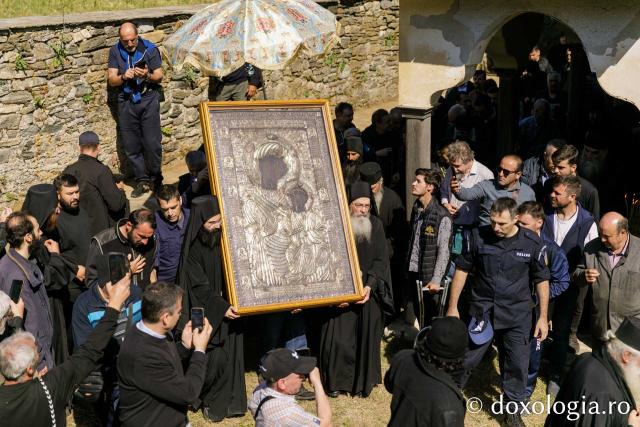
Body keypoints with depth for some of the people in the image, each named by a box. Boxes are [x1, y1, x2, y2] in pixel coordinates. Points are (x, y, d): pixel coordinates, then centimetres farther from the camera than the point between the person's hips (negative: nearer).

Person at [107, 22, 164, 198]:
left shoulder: (149, 49, -3)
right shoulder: (115, 51, 3)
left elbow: (159, 76, -1)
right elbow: (111, 80, 2)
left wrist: (147, 75, -22)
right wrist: (124, 77, -18)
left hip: (148, 98, -2)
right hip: (126, 101, 3)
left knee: (152, 142, -5)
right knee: (131, 145, 3)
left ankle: (155, 178, 12)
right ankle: (142, 180, 13)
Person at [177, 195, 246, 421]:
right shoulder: (194, 250, -12)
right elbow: (199, 286, -13)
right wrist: (221, 307, -20)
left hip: (230, 306, 4)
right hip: (208, 313, -4)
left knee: (232, 353, 4)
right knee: (216, 358, -7)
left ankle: (231, 401, 18)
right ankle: (209, 401, 14)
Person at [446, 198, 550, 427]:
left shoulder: (532, 243, -10)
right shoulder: (479, 236, -10)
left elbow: (541, 280, 1)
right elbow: (462, 269, 0)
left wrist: (543, 316, 0)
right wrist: (452, 306, 1)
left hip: (517, 315, 0)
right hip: (482, 311, 0)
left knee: (517, 365, 9)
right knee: (464, 359, 8)